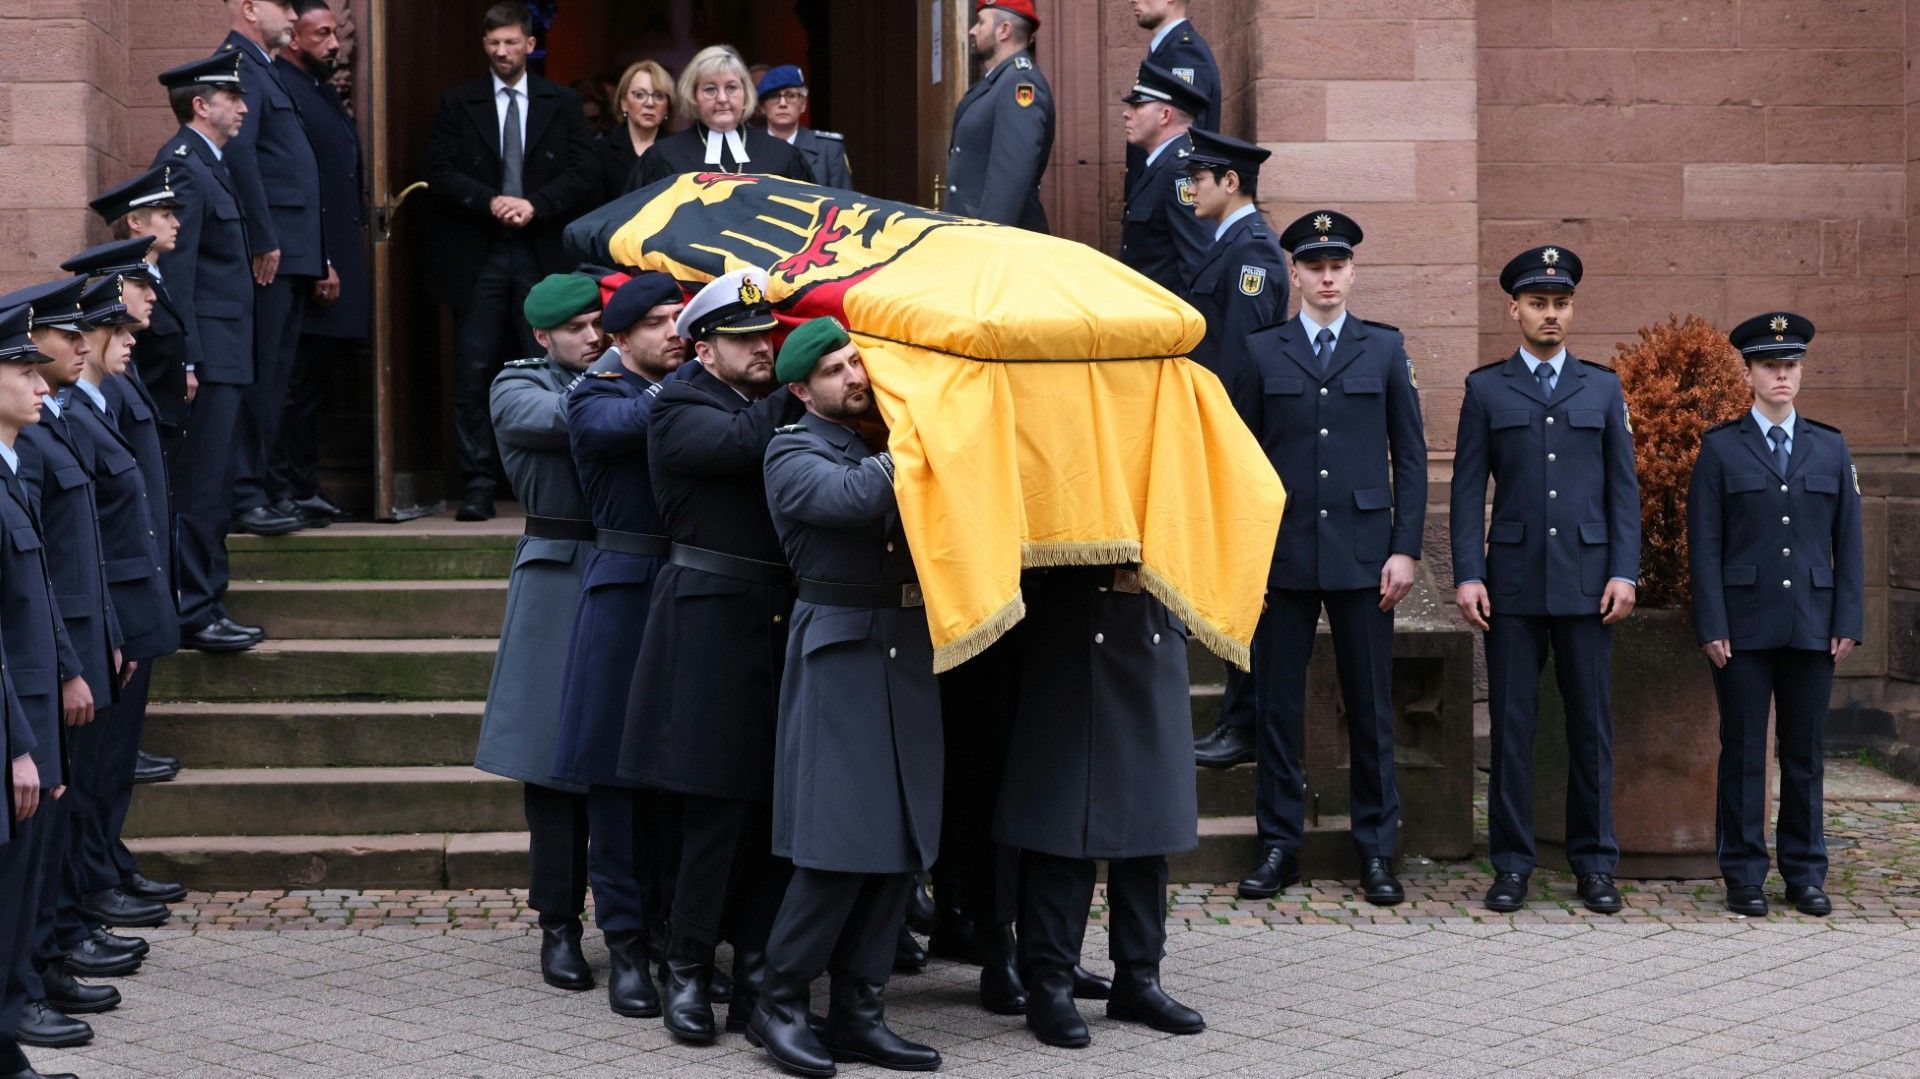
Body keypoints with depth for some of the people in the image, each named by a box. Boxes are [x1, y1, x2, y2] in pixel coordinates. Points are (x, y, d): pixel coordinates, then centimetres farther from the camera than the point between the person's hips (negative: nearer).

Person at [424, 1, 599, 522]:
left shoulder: (562, 104, 10)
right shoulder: (457, 104, 8)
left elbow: (585, 175, 2)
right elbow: (440, 174, 0)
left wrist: (534, 205, -11)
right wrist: (491, 201, -14)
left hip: (543, 255, 0)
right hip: (478, 256, 0)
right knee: (473, 376, -3)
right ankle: (478, 485, 1)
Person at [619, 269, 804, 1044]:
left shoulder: (781, 406, 18)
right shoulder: (680, 411, -2)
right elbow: (743, 442, -21)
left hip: (785, 622, 6)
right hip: (713, 623, -6)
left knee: (777, 804, 4)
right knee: (717, 803, -5)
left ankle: (760, 978, 11)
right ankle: (687, 971, 7)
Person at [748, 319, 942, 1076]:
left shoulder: (897, 442, 18)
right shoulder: (794, 453, -3)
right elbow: (854, 497, -22)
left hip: (910, 653, 6)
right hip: (839, 655, -6)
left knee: (904, 842, 5)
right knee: (840, 842, -10)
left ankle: (859, 1012, 13)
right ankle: (779, 1004, 3)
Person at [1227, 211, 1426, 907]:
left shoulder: (1384, 350, 8)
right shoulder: (1262, 353, 8)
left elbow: (1410, 456, 7)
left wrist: (1405, 548, -1)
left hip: (1362, 555, 0)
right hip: (1282, 554, 0)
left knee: (1370, 706, 2)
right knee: (1277, 704, 2)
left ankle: (1377, 852, 9)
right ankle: (1279, 845, 11)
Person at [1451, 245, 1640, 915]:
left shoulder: (1603, 389, 11)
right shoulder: (1486, 390, 8)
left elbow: (1623, 488, 9)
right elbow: (1468, 488, 4)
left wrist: (1624, 573, -2)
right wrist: (1467, 574, -5)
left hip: (1586, 581, 1)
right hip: (1512, 580, -1)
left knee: (1591, 724, 3)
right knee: (1511, 723, 1)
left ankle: (1594, 865, 10)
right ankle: (1511, 865, 8)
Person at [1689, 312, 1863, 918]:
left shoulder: (1831, 449, 10)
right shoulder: (1721, 448, 2)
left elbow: (1848, 543, 9)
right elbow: (1705, 545, -1)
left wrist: (1848, 622, 0)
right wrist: (1712, 627, -9)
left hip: (1812, 627, 2)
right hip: (1744, 626, -2)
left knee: (1805, 754, 6)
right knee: (1743, 753, 1)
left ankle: (1805, 874, 14)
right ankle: (1744, 876, 8)